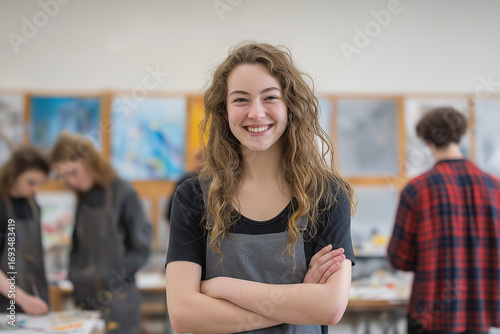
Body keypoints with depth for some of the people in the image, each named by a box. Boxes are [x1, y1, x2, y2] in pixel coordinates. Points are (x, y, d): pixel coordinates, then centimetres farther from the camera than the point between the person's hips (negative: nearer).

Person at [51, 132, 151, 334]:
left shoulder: (123, 193, -10)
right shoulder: (83, 198, 8)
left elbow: (141, 248, -9)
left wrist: (109, 278, -13)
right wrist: (75, 275, -1)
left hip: (118, 301, -5)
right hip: (85, 299, 5)